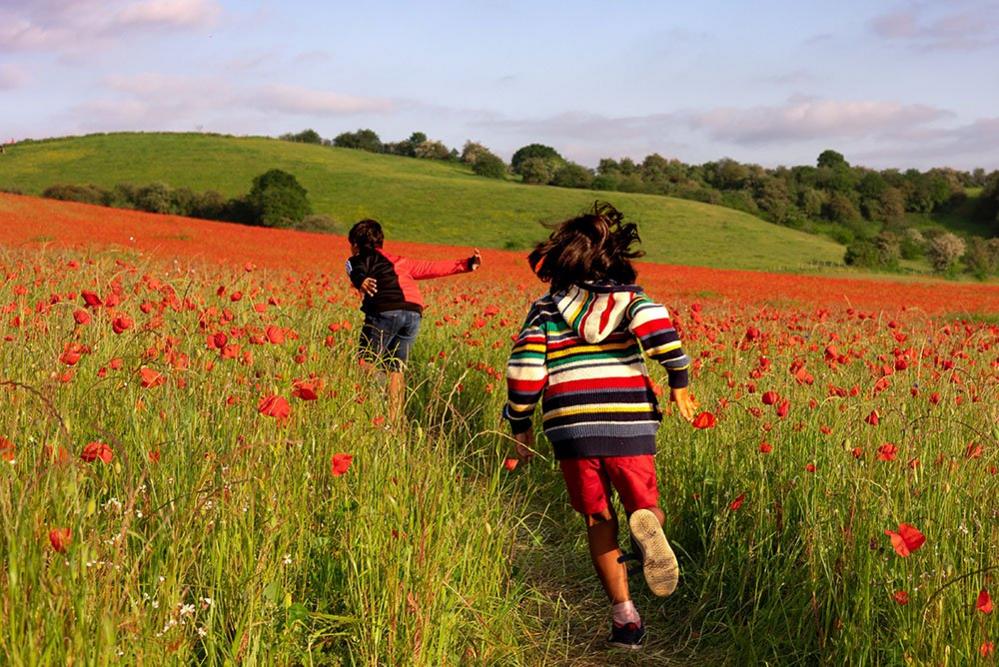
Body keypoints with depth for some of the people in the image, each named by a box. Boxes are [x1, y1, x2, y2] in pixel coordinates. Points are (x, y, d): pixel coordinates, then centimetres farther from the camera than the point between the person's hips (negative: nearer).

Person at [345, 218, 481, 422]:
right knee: (396, 368, 12)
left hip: (385, 311, -5)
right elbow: (432, 268, 31)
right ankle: (395, 419, 5)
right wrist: (466, 264, 35)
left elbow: (357, 273, -5)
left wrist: (361, 282, -28)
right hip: (414, 313, 5)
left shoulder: (357, 259, 19)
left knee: (367, 364, -1)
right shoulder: (399, 261, 33)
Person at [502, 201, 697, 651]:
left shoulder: (545, 309, 12)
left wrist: (520, 423, 11)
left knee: (599, 522, 13)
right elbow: (652, 321, -13)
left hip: (571, 429, 1)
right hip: (629, 425, -1)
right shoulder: (626, 298, 9)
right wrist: (678, 380, -9)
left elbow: (524, 366, 2)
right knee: (643, 505, 15)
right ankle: (647, 525, -23)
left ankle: (624, 615, 5)